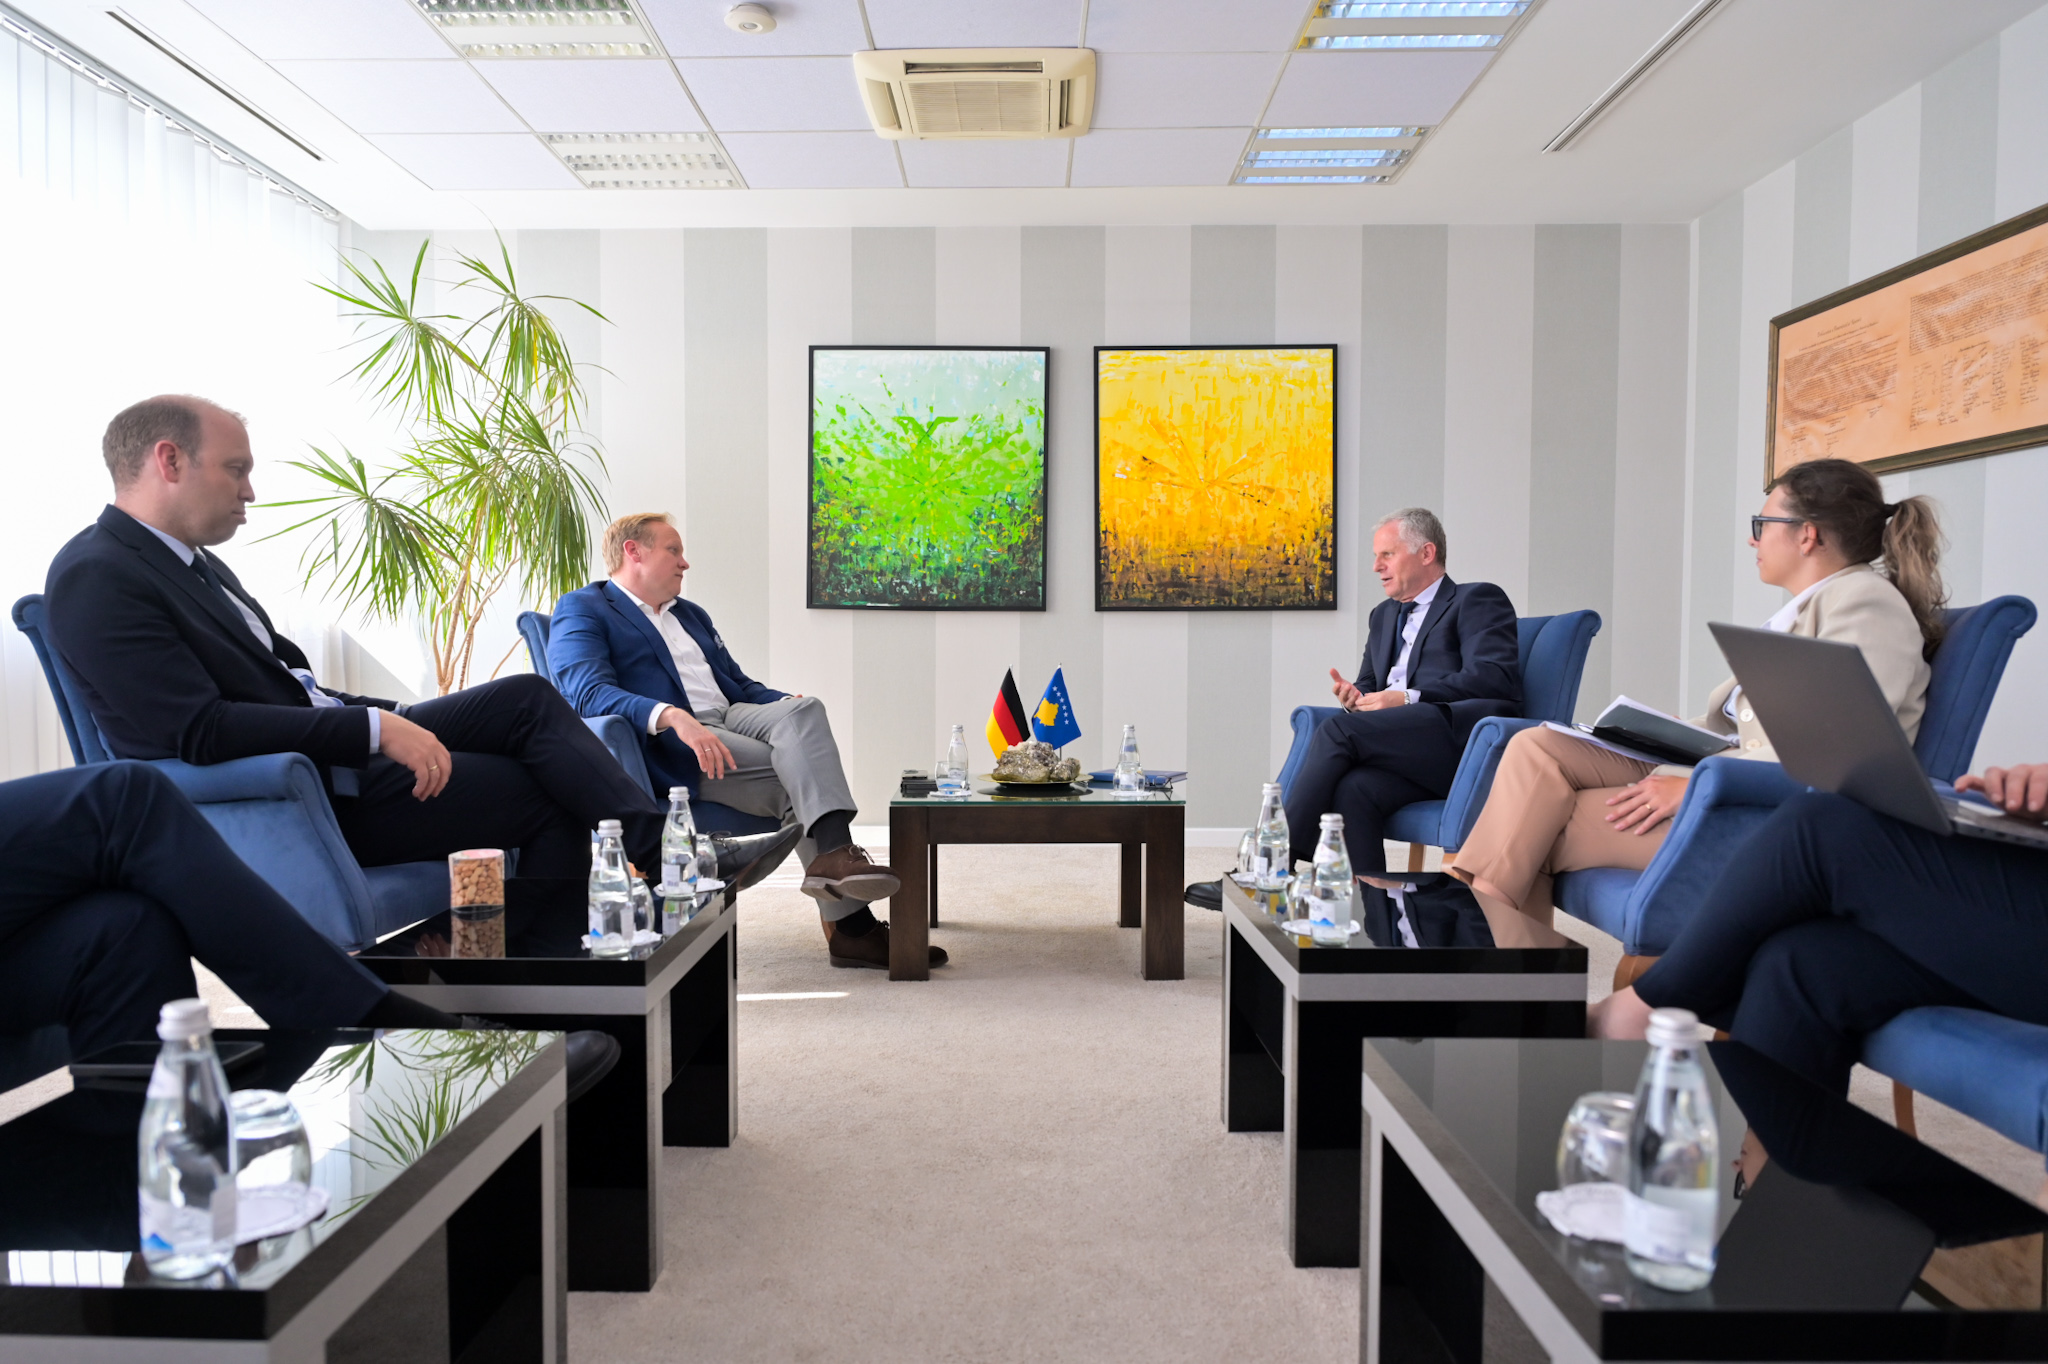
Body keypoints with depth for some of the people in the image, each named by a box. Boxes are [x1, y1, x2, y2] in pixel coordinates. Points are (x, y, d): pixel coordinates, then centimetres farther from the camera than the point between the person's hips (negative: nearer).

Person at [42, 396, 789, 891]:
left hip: (340, 751, 8)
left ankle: (660, 851, -9)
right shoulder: (96, 577, -13)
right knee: (548, 794, -11)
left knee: (527, 699, -5)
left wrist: (394, 722, 3)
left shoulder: (191, 562, 15)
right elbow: (201, 732, -23)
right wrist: (375, 729, -23)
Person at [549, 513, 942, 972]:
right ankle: (849, 925, -30)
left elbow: (740, 685, 28)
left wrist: (791, 704, 4)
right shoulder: (582, 610, 6)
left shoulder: (692, 614, 31)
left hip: (730, 719, 7)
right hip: (669, 746, -6)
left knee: (802, 709, -27)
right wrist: (673, 717, -31)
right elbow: (590, 693, -13)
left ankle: (836, 855, -38)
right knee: (796, 783, -28)